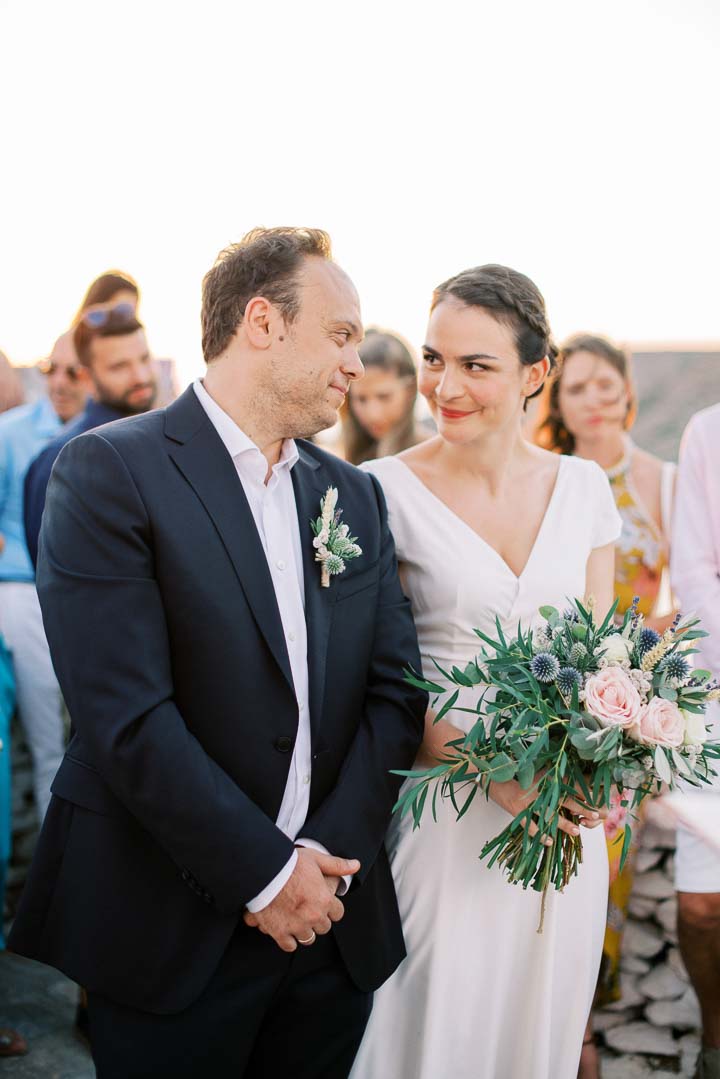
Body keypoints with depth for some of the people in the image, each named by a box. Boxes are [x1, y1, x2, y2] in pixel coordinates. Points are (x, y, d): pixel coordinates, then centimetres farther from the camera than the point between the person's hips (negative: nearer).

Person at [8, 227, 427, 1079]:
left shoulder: (355, 495, 9)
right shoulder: (110, 472, -10)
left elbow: (396, 688, 4)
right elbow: (128, 715, -17)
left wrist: (328, 861, -8)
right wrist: (267, 873, -14)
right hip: (173, 936, -5)